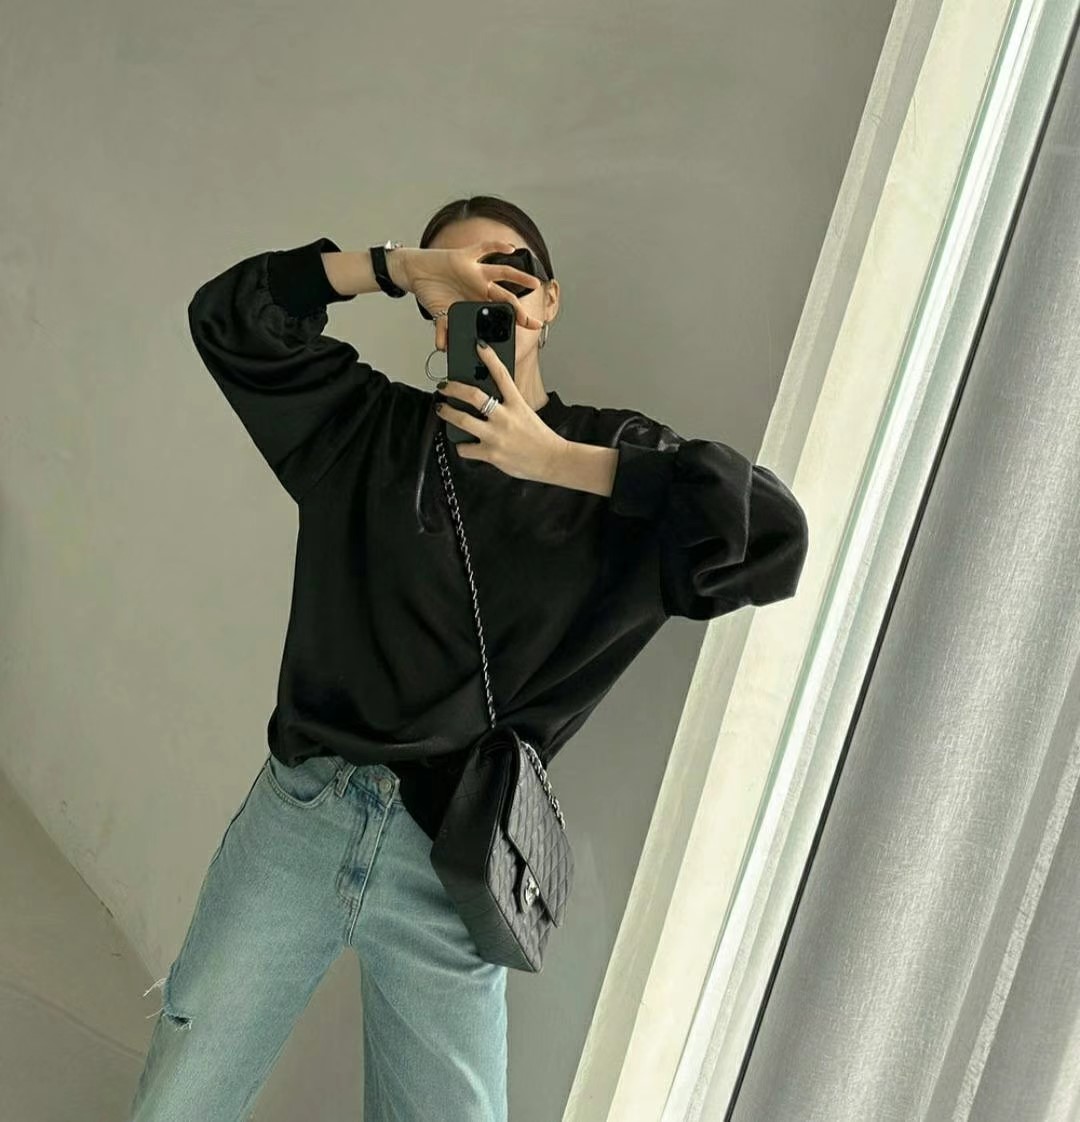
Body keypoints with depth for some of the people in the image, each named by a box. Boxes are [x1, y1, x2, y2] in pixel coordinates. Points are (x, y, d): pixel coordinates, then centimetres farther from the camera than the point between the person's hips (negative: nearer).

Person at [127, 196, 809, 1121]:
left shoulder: (612, 459, 2)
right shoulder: (368, 425, 9)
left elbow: (775, 535, -12)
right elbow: (228, 317, 7)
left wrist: (557, 463, -12)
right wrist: (395, 268, -5)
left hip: (450, 860, -1)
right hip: (294, 814, 2)